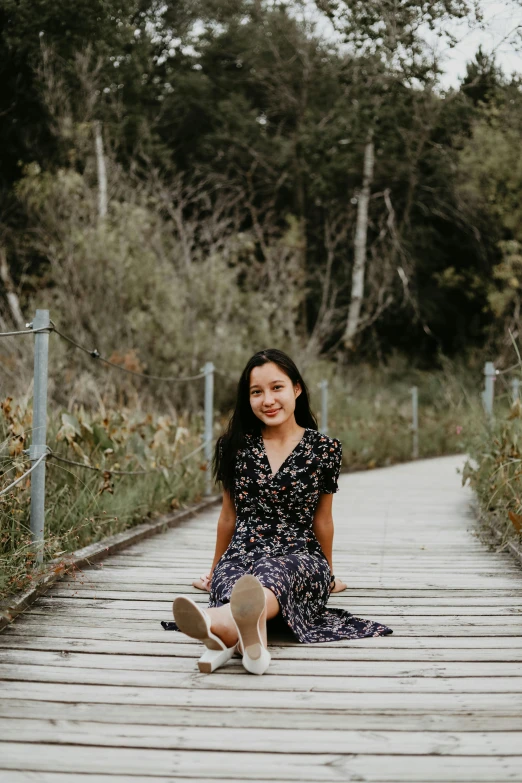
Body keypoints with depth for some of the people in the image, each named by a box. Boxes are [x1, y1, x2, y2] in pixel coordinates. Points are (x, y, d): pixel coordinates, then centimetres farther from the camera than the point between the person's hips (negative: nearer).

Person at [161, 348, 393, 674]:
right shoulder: (235, 446, 8)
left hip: (300, 558, -2)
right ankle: (251, 636, -72)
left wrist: (329, 575, 25)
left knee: (272, 573, -41)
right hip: (241, 554, 3)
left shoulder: (324, 449, 3)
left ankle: (219, 623, -75)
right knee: (229, 578, -38)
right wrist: (215, 570, 29)